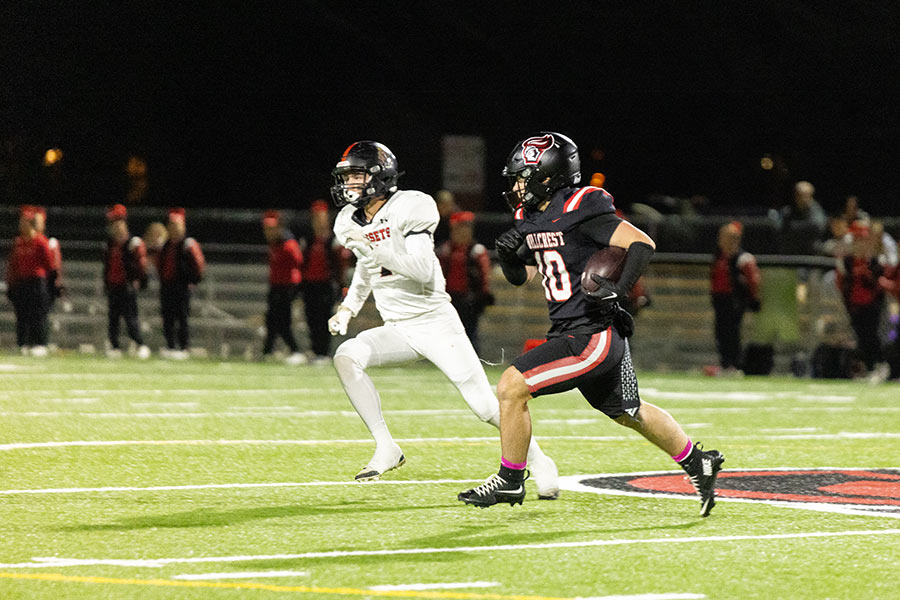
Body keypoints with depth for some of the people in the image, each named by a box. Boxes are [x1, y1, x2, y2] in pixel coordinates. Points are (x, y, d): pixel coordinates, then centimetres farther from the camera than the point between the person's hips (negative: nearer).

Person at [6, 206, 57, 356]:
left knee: (38, 314, -6)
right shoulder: (17, 242, 12)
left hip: (37, 281, -6)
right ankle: (23, 345, 10)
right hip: (19, 284, 6)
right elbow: (12, 265, 16)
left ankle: (40, 345, -4)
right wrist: (10, 285, 12)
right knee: (21, 315, 6)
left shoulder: (41, 242, -5)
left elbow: (50, 265, -5)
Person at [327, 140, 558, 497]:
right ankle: (386, 450, -14)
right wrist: (348, 308, 17)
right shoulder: (351, 222, 5)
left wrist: (373, 249, -31)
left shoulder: (407, 210, -16)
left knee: (485, 406, -10)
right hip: (397, 331, 6)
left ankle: (538, 461, 14)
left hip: (436, 323, -6)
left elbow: (423, 270, -27)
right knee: (347, 357, -22)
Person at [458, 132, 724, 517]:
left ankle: (509, 480, 1)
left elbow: (642, 244, -20)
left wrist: (618, 290, -29)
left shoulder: (579, 211, -18)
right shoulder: (530, 218, 8)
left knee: (511, 387, -13)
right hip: (569, 330, 10)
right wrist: (507, 255, -1)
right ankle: (698, 464, 37)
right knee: (627, 413, 23)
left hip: (591, 336, -10)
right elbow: (520, 277, 19)